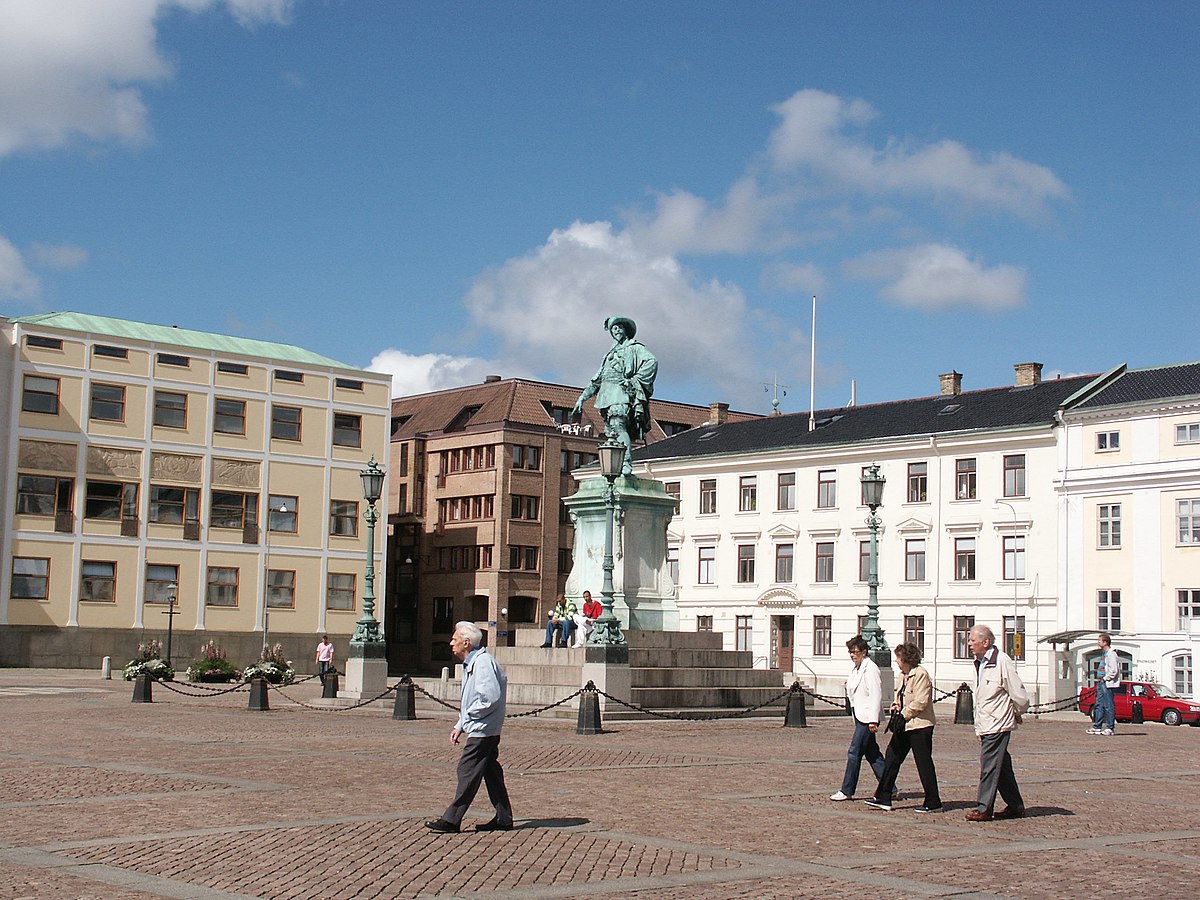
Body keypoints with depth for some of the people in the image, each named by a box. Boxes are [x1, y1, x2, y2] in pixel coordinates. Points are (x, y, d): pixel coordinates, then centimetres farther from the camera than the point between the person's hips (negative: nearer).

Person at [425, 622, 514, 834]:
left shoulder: (483, 663, -17)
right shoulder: (471, 664, 16)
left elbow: (490, 698, -25)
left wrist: (469, 714, -12)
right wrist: (460, 725, 17)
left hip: (482, 730, -10)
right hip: (482, 729, 10)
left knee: (468, 771, -7)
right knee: (490, 771, 11)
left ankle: (451, 820, -4)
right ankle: (503, 818, 15)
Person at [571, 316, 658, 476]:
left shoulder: (634, 347, 11)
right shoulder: (610, 354, 31)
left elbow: (651, 362, -7)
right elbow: (596, 380, 32)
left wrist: (635, 380, -14)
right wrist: (582, 398, 24)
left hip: (621, 392, -7)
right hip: (606, 396, 7)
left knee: (618, 427, -24)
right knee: (610, 433, -1)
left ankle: (626, 467, -34)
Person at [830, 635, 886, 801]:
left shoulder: (870, 669, -13)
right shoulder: (856, 669, 15)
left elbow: (876, 695, -19)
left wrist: (873, 720, -22)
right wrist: (849, 688, 6)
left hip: (867, 717, -10)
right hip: (860, 716, 10)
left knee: (854, 753, -7)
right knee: (872, 753, 10)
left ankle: (847, 791, -2)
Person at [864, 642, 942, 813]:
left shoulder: (920, 674, -16)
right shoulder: (904, 675, 14)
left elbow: (921, 702, -21)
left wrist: (904, 715, -16)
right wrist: (897, 705, 5)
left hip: (920, 726, -10)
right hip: (905, 725, 10)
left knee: (924, 763, -2)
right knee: (891, 758, 7)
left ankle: (933, 803, 8)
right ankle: (883, 798, 12)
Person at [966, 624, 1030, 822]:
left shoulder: (1002, 661, -16)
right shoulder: (980, 663, 13)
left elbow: (1019, 693, -14)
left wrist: (1018, 714, 0)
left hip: (998, 724, -9)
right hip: (985, 724, 9)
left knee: (989, 766, -8)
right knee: (1002, 767, 14)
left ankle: (984, 809, -6)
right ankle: (1015, 806, 21)